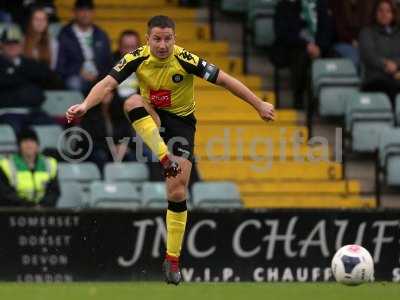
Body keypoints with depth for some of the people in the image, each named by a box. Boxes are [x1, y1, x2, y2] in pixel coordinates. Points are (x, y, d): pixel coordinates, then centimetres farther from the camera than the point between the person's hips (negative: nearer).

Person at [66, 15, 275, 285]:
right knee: (132, 102, -35)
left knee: (177, 192, -9)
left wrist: (260, 105, -17)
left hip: (181, 121, -2)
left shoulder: (185, 60, -22)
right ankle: (166, 159, -39)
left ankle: (173, 259, 3)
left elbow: (225, 80, -18)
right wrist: (85, 106, -43)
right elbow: (108, 84, -24)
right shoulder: (138, 58, -16)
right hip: (151, 117, 2)